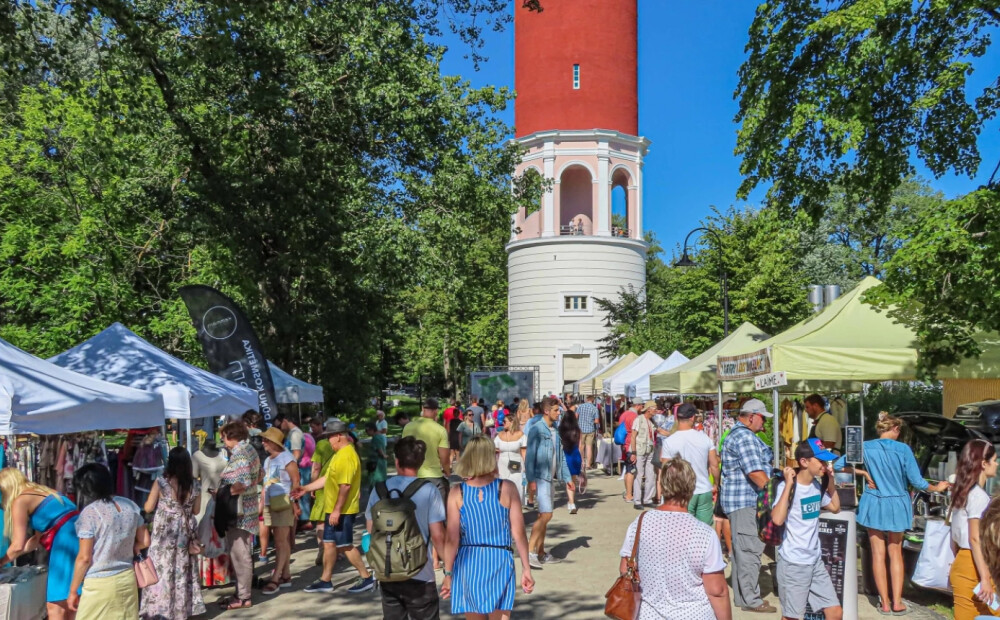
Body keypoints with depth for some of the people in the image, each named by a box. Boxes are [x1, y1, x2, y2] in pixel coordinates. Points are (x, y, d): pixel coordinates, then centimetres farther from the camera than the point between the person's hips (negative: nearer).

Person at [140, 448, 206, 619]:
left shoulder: (161, 482, -13)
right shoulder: (194, 484, -4)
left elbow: (148, 508, -5)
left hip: (164, 533, -3)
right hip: (185, 533, 3)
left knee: (162, 570, 6)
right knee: (183, 571, 13)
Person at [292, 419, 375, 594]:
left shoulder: (347, 455, -21)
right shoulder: (339, 454, 14)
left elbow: (345, 485, -26)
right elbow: (327, 478, 21)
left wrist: (337, 510, -26)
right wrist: (306, 489, 20)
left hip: (342, 511, -10)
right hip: (333, 509, 10)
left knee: (345, 545, -3)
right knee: (329, 543, 13)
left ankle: (366, 578, 6)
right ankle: (325, 581, 22)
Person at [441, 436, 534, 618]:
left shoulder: (457, 493, -5)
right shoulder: (507, 489, -7)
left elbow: (452, 539, -5)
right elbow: (518, 534, -5)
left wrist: (448, 573, 4)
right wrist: (526, 569, 4)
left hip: (468, 563, 1)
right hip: (500, 562, -1)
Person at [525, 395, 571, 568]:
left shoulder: (555, 431, 13)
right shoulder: (536, 430, -11)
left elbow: (560, 457, 18)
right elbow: (530, 456, -15)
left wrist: (567, 477, 16)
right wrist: (531, 480, -20)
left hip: (550, 478, 8)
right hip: (540, 478, -8)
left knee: (544, 516, 12)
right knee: (546, 515, -15)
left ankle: (540, 553, 20)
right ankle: (529, 551, -9)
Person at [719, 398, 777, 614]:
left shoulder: (738, 434, 18)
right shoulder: (744, 437, -17)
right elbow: (755, 473, -22)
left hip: (741, 500, 11)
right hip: (745, 501, -11)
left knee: (741, 550, 15)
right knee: (750, 551, -7)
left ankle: (741, 596, 22)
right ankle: (751, 600, -2)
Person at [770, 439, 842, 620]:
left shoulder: (817, 485, 6)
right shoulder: (786, 486, -17)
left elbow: (835, 507, 21)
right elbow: (777, 519, -31)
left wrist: (831, 479, 10)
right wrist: (789, 484, -29)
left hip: (816, 561, 7)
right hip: (793, 564, -7)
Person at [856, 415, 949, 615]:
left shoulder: (865, 447, -6)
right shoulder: (903, 449, -10)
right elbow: (916, 480, -8)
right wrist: (937, 488, 10)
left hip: (874, 504, 0)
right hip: (896, 505, 0)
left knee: (878, 554, 6)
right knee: (896, 553, 14)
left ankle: (885, 603, 8)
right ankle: (897, 601, 13)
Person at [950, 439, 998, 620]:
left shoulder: (963, 492, 12)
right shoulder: (979, 495, -15)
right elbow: (975, 539, -19)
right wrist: (985, 578, -20)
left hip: (961, 562, 9)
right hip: (973, 565, -9)